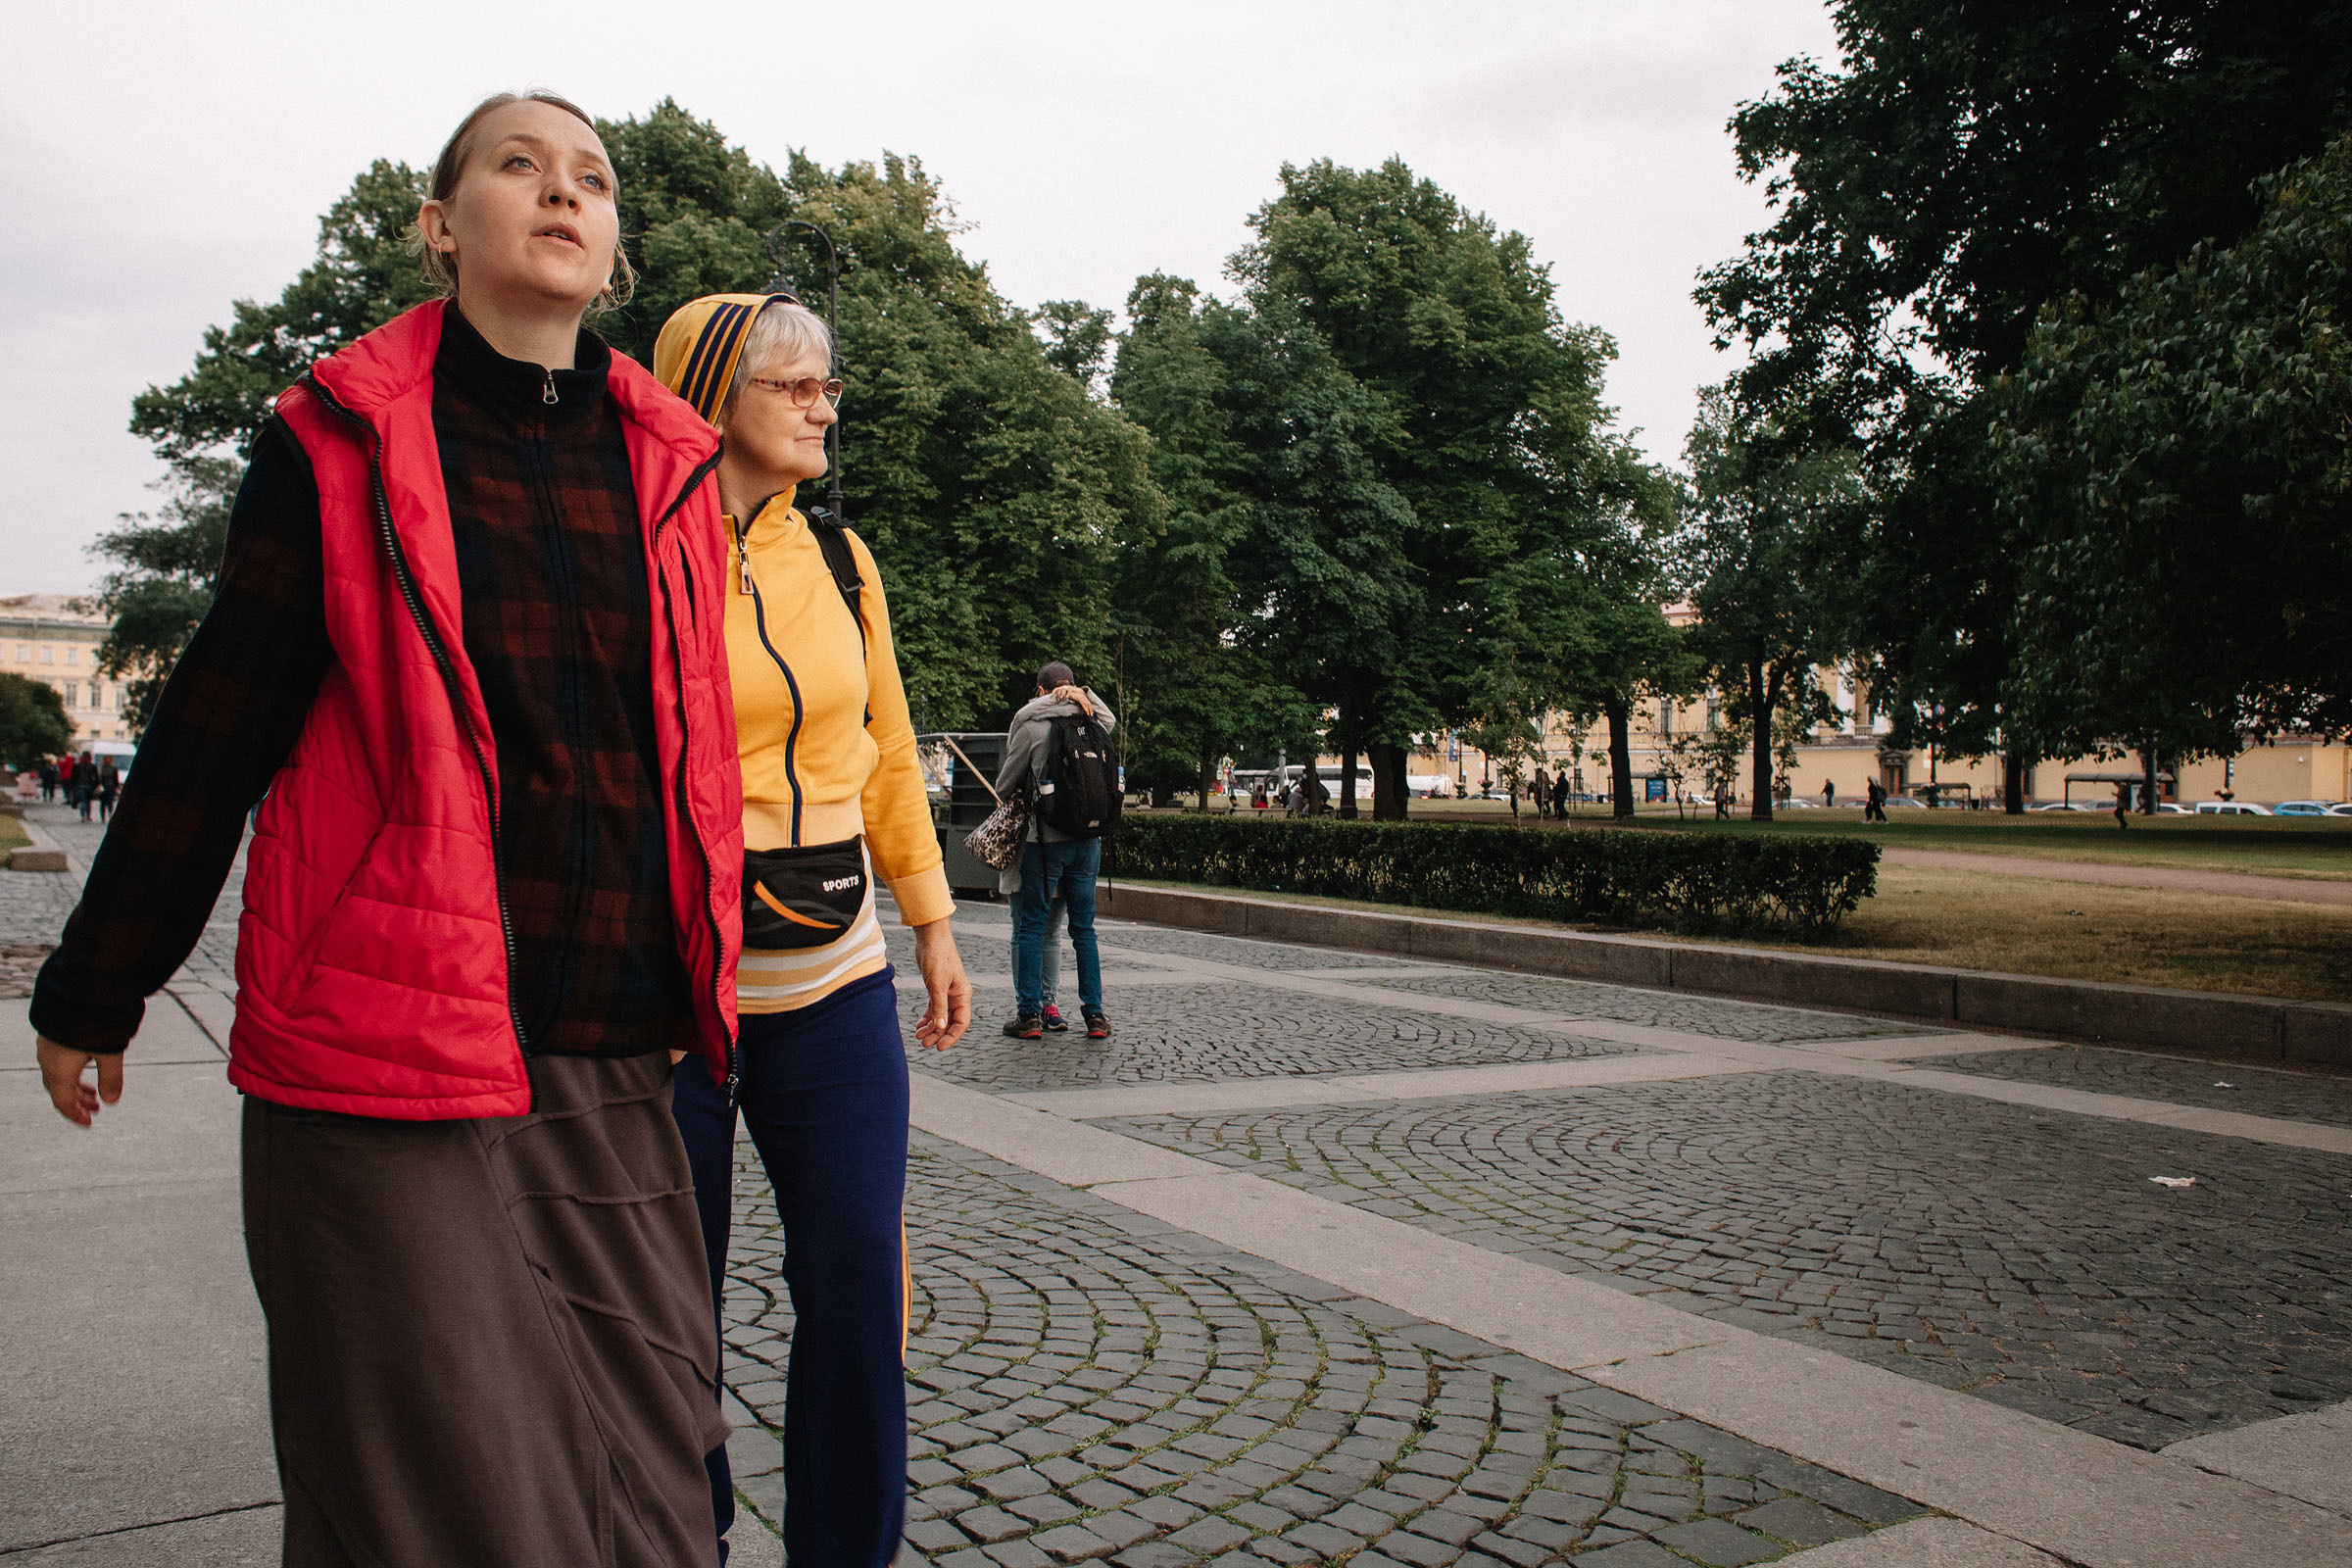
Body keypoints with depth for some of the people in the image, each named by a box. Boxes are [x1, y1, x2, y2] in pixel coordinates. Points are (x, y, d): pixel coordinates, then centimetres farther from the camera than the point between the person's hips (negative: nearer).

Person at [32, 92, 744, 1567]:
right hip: (391, 1063, -4)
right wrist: (94, 992, 12)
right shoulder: (345, 438, 0)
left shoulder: (670, 462, 10)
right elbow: (214, 730, 4)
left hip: (618, 1073, 4)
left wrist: (699, 981, 24)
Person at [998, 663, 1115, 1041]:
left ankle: (1030, 1014, 5)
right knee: (1084, 929, 11)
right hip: (1088, 839, 4)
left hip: (1045, 840, -4)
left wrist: (1014, 797, 25)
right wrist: (1082, 695, 13)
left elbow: (1004, 786, 3)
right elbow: (1111, 718, 27)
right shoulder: (1095, 724, 3)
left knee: (1030, 928, 5)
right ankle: (1094, 1014, 10)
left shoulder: (1031, 727, -6)